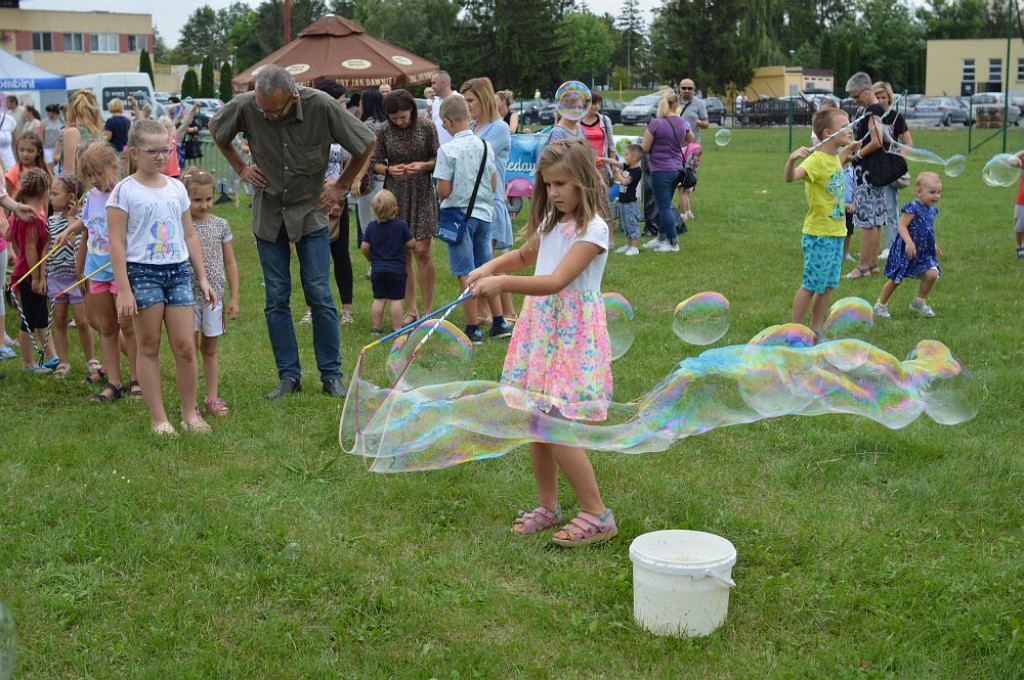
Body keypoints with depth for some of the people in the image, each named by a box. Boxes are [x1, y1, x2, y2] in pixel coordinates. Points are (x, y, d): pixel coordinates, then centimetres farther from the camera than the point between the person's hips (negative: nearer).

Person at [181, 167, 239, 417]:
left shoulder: (220, 225, 4)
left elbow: (230, 263, 8)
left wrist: (234, 298, 5)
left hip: (214, 295, 2)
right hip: (187, 294, -2)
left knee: (209, 348, 12)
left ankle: (213, 398, 18)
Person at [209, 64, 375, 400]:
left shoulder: (321, 106, -19)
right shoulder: (244, 106, -14)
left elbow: (367, 142, -4)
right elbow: (215, 129, 11)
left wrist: (342, 186, 0)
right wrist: (241, 168, 4)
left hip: (310, 212, -2)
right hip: (269, 214, 2)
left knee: (320, 296, -2)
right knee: (277, 299, 4)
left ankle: (331, 375, 9)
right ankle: (288, 376, 14)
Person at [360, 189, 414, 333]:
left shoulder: (372, 226, -2)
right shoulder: (401, 225, -9)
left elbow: (364, 247, -1)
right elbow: (411, 243, -5)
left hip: (377, 269, 3)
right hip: (397, 269, -2)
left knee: (378, 299, 9)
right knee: (396, 300, 2)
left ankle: (376, 327, 12)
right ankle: (397, 328, 3)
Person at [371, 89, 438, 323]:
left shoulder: (426, 128, -2)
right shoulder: (383, 132, 1)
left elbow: (437, 159, 4)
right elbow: (375, 163, 6)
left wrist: (423, 165, -16)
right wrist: (390, 169, -14)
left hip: (421, 196, -2)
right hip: (395, 197, 2)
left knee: (422, 251, -7)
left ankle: (428, 309, 5)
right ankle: (410, 310, 13)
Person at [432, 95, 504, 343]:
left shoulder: (447, 151, -15)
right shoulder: (485, 146, 2)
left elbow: (443, 191, -16)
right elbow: (493, 184, 5)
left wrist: (440, 189, 6)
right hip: (484, 213, 5)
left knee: (466, 274, 1)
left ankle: (473, 329, 4)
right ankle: (499, 323, 19)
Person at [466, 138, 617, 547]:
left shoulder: (592, 229, -13)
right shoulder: (552, 222, 12)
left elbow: (556, 281, -24)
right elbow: (524, 255, 30)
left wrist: (502, 283, -32)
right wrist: (490, 267, 12)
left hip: (572, 335, -8)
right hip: (539, 327, 8)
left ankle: (596, 515, 2)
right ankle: (548, 507, 25)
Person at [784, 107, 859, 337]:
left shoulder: (835, 158, 9)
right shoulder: (816, 160, -18)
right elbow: (790, 177, -37)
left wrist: (847, 151, 28)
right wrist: (792, 160, -55)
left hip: (836, 234, 8)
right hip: (819, 234, -8)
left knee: (828, 286, 12)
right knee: (810, 285, -1)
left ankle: (815, 331, 23)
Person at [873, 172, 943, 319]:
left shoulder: (931, 210, 9)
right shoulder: (913, 208, -17)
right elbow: (902, 226, -24)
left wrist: (934, 245, 27)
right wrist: (909, 242, -35)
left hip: (924, 251, 7)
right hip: (906, 251, -7)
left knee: (932, 274, -9)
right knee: (896, 279, 2)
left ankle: (919, 302, 11)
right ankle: (880, 305, 18)